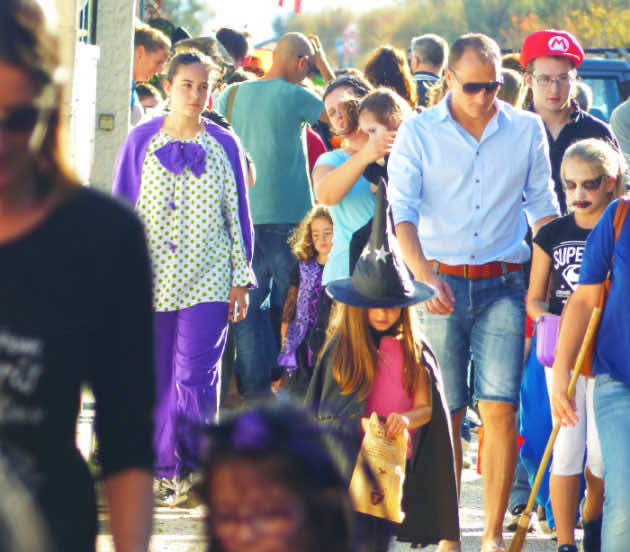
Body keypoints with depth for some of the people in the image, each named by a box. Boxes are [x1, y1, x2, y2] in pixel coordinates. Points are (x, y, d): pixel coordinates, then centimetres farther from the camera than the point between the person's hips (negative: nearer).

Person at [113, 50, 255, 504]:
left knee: (195, 377, -10)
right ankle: (163, 469, 15)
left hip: (207, 279, -1)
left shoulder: (224, 145, 5)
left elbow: (238, 215, 9)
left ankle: (194, 467, 4)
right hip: (151, 277, 1)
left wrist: (242, 280, 5)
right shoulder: (141, 141, 5)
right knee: (156, 378, 4)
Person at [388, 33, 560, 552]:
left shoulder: (526, 129, 6)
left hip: (503, 284, 1)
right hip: (440, 283, -1)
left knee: (500, 408, -9)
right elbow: (402, 212, -7)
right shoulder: (418, 132, 1)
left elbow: (543, 207, 12)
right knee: (444, 412, 1)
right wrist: (424, 276, -22)